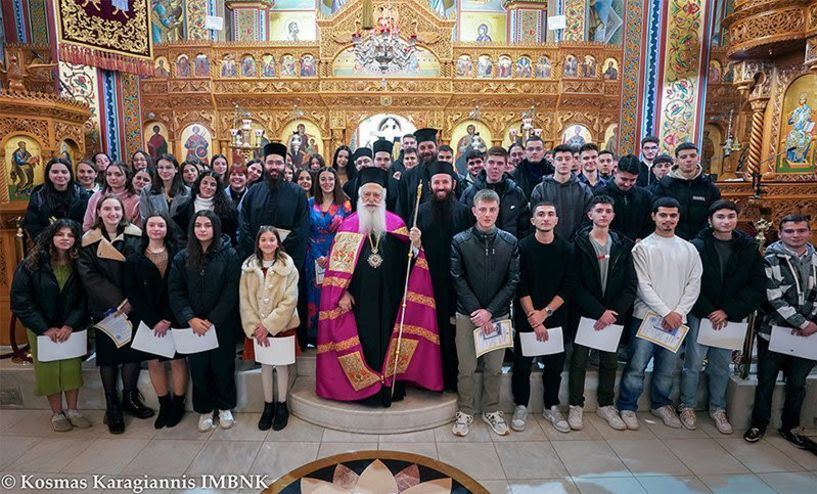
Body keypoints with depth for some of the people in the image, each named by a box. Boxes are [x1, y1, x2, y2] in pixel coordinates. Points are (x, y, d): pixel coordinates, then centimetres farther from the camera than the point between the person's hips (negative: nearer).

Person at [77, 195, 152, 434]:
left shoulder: (135, 235, 1)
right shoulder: (89, 241, -1)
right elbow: (89, 276, -8)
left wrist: (132, 299, -16)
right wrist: (117, 301, -16)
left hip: (133, 305, 1)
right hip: (105, 307, -1)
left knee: (134, 351, 4)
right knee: (108, 353, 5)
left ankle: (130, 397, 23)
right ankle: (111, 405, 17)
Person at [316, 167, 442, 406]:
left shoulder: (396, 224, 6)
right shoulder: (349, 225, 3)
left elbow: (405, 260, 3)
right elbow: (338, 262, 0)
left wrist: (414, 245, -16)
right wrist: (343, 292, -7)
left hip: (388, 298, 1)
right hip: (358, 298, -1)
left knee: (387, 338, 7)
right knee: (363, 339, 3)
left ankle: (388, 386, 21)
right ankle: (363, 387, 17)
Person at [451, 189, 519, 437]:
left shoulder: (510, 242, -1)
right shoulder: (459, 241, -5)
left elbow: (513, 281, -2)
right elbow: (458, 280, -6)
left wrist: (489, 311, -10)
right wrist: (476, 311, -13)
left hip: (498, 314, 1)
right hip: (467, 314, -1)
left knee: (494, 368, 11)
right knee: (467, 368, 6)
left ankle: (491, 410, 31)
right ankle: (466, 411, 25)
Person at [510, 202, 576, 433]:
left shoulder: (566, 249, 2)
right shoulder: (522, 247, -5)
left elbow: (568, 286, -2)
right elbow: (521, 286, -9)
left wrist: (545, 312, -10)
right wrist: (533, 318, -13)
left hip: (555, 318, 2)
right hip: (526, 317, -2)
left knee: (555, 364, 10)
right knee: (522, 364, 6)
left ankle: (552, 407, 28)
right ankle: (520, 407, 22)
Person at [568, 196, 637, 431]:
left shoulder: (623, 246, 4)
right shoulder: (579, 244, -6)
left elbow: (631, 284, 1)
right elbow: (575, 285, -11)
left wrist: (614, 312, -11)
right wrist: (600, 311, -15)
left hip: (614, 315, 3)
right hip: (585, 313, -3)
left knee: (610, 362, 12)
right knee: (579, 360, 4)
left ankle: (606, 405, 29)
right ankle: (576, 406, 18)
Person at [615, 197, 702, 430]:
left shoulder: (689, 249, 9)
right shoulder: (642, 248, -3)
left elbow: (694, 285, 5)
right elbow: (643, 286, -8)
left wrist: (678, 312, -8)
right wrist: (665, 313, -12)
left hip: (676, 319, 4)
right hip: (646, 316, -3)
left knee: (667, 369, 14)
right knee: (636, 367, -1)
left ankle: (660, 404, 33)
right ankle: (627, 407, 14)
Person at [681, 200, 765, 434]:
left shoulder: (749, 248, 1)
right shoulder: (698, 246, -8)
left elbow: (758, 288, -1)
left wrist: (728, 312, -10)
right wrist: (709, 312, -12)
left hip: (731, 318, 3)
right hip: (701, 315, -3)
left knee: (721, 366, 14)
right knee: (694, 364, 3)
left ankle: (718, 408, 31)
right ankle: (687, 406, 20)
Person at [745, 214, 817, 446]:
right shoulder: (771, 260, -7)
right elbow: (775, 299, -13)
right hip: (773, 332, -4)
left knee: (797, 384, 15)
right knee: (766, 382, 8)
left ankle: (790, 427, 31)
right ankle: (759, 424, 23)